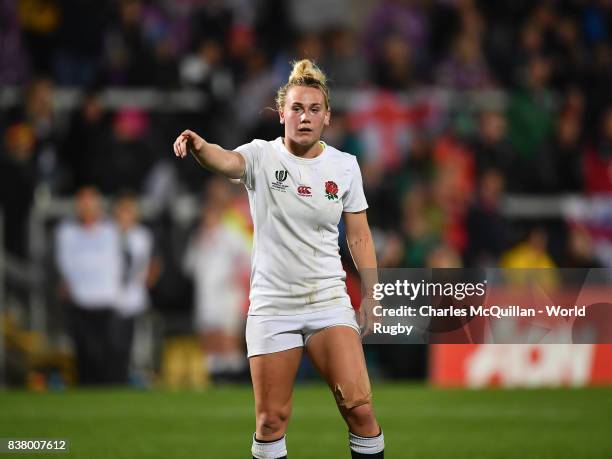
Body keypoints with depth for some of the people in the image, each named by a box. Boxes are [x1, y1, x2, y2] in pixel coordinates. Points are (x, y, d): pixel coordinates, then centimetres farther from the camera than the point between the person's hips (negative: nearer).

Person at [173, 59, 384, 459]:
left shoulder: (344, 166, 3)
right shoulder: (262, 156, -5)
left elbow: (359, 236, 10)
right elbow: (228, 160, -28)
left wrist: (371, 296, 6)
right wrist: (200, 148, -51)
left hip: (329, 302, 1)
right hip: (271, 306, -1)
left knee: (359, 407, -11)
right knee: (271, 419, -1)